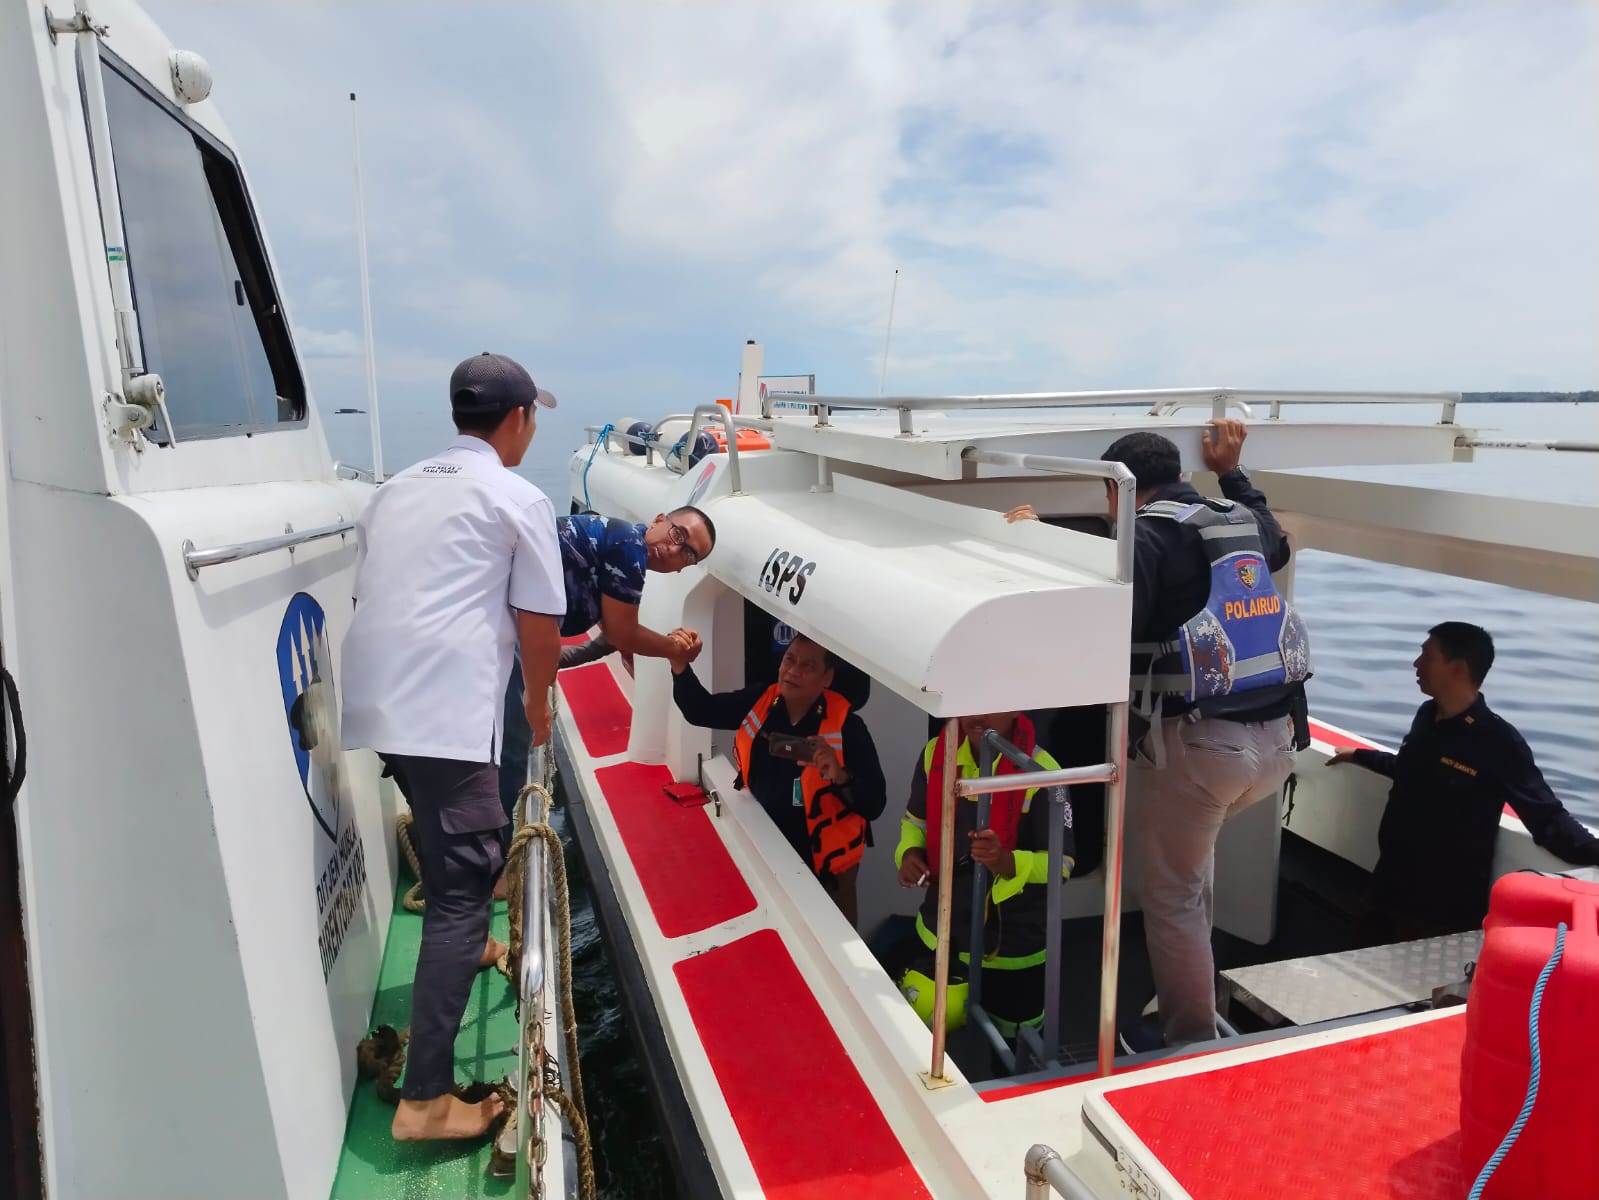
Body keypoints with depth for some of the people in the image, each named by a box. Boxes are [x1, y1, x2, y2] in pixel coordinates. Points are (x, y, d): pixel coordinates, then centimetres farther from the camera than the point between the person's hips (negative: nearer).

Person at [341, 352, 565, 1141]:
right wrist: (539, 705, 17)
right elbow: (539, 623, 0)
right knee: (463, 885, -4)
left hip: (375, 705, 8)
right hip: (447, 714, -8)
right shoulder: (519, 500, 0)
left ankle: (465, 946, 52)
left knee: (445, 839, 30)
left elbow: (370, 594, 22)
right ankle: (426, 1100, -3)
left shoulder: (396, 489, 19)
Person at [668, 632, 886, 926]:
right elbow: (700, 710, -5)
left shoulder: (846, 726, -21)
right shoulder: (760, 702, -6)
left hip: (823, 866, -4)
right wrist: (680, 665, -22)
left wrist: (839, 777, -40)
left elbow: (874, 805, -21)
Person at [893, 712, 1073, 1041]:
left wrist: (1007, 862, -36)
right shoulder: (936, 754, -7)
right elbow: (916, 819, 10)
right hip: (941, 933, 4)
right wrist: (909, 853, -12)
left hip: (1013, 946, -3)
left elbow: (1062, 862, -18)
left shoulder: (1041, 772, -22)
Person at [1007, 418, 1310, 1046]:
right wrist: (1232, 472, 40)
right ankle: (1193, 967, 43)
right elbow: (1276, 546, 38)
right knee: (1193, 846, 34)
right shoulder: (1242, 519, 13)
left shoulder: (1146, 534, -8)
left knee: (1171, 897, 10)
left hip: (1198, 742, -7)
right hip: (1277, 736, 8)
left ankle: (1195, 1042, 22)